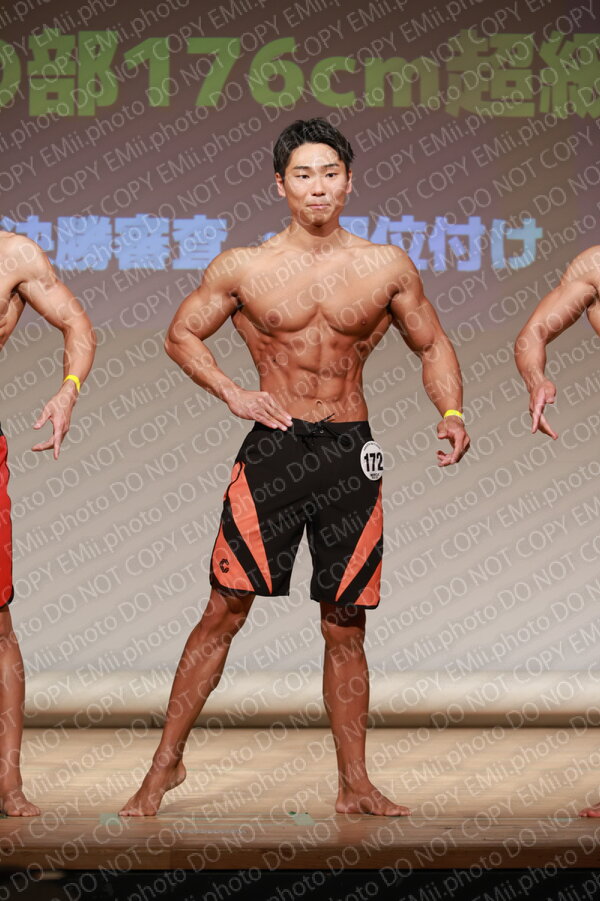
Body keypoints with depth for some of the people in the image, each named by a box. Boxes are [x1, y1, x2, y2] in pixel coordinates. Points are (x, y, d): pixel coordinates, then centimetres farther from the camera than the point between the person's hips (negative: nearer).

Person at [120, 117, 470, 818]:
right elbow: (181, 334, 11)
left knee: (345, 625, 6)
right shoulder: (243, 269, 0)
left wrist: (452, 411, -3)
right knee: (225, 609, -4)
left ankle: (354, 786, 14)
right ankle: (167, 762, 7)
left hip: (350, 452, 1)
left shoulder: (387, 268, 4)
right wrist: (232, 393, -4)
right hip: (273, 445, -1)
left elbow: (432, 346, 14)